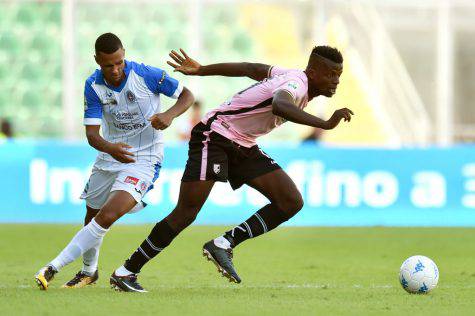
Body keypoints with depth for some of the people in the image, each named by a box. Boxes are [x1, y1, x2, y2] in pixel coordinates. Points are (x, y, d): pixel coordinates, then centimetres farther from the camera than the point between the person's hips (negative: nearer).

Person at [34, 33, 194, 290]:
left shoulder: (146, 75, -18)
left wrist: (170, 114, -27)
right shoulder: (93, 86, -10)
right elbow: (91, 133, -15)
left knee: (107, 217, -22)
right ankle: (89, 271, 46)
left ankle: (54, 267, -19)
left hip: (143, 160, -5)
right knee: (92, 216, 19)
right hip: (110, 156, 5)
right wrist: (110, 148, -37)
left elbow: (187, 95, -6)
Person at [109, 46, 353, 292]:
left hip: (243, 147, 9)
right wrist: (326, 124, -54)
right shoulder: (295, 84, -22)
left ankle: (224, 245, -5)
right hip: (213, 137, -9)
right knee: (186, 213, -14)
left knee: (291, 202, -5)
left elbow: (249, 68, 18)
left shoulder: (294, 77, 6)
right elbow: (279, 106, -48)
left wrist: (199, 70, 27)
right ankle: (125, 273, -4)